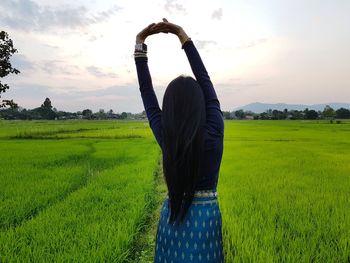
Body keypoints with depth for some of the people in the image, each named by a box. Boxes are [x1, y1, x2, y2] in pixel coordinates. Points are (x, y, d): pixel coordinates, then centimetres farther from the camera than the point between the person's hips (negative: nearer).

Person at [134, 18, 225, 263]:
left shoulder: (164, 135, -14)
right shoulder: (214, 131, -18)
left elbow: (146, 91, -7)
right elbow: (205, 79, -11)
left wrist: (140, 41, -4)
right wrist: (184, 36, -7)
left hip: (172, 216, 1)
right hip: (205, 215, -1)